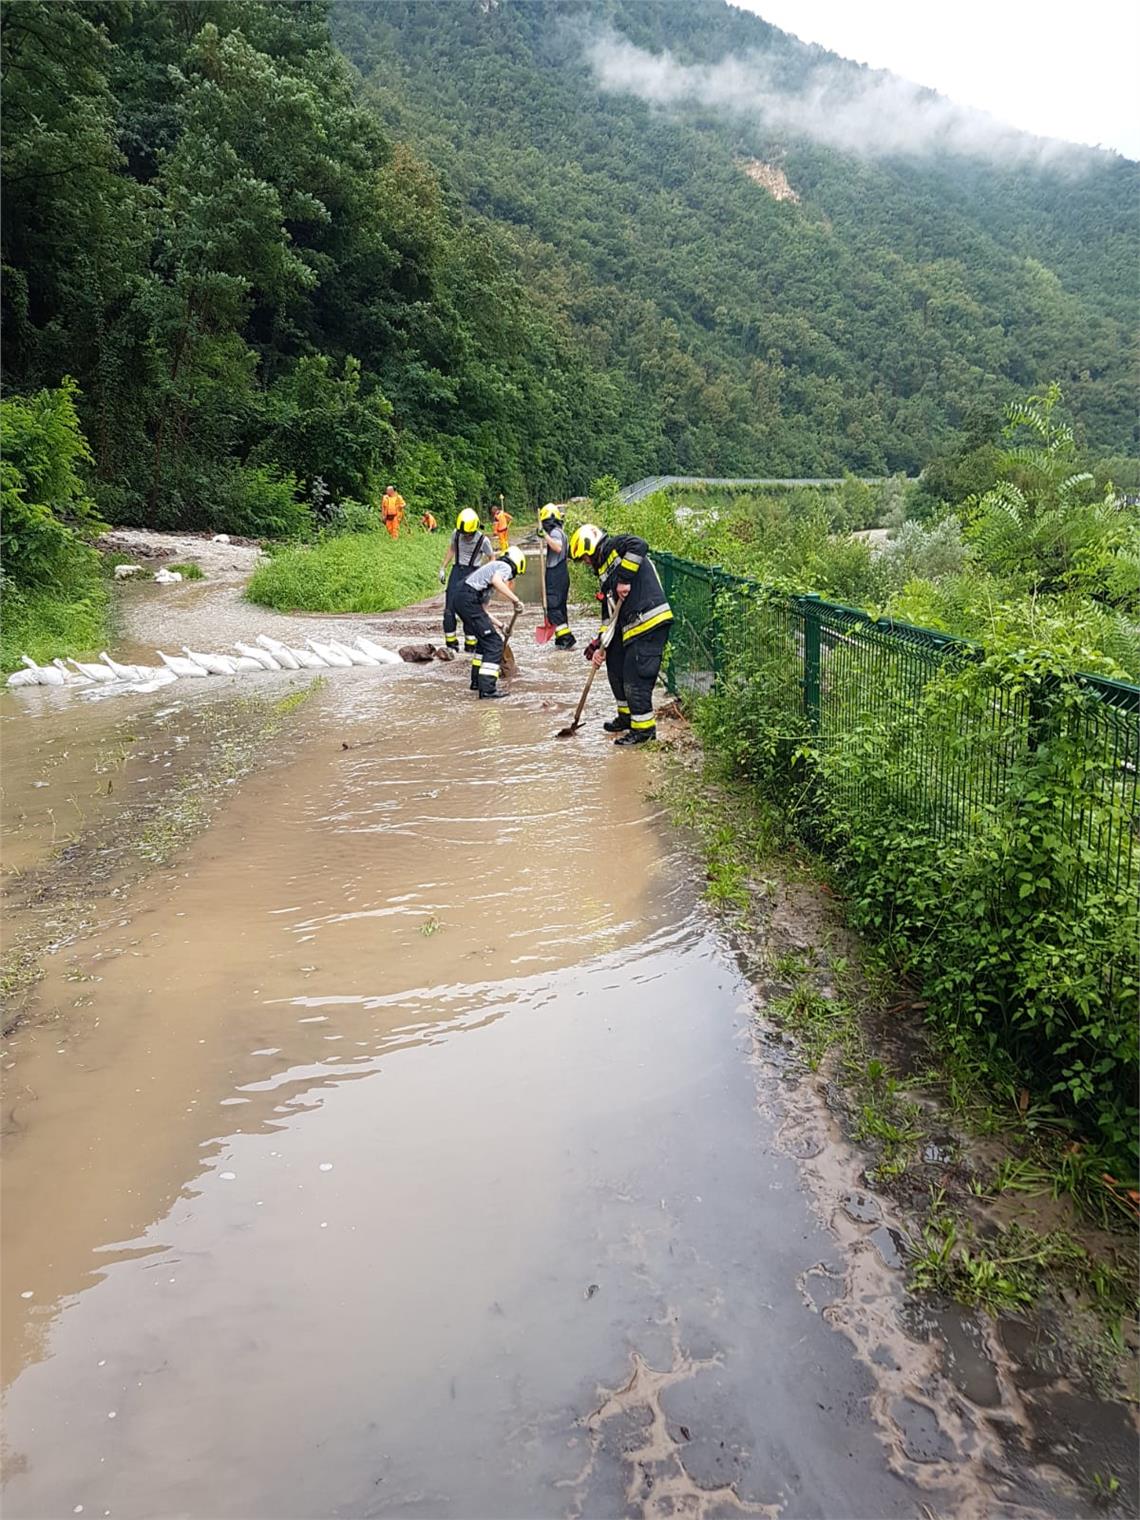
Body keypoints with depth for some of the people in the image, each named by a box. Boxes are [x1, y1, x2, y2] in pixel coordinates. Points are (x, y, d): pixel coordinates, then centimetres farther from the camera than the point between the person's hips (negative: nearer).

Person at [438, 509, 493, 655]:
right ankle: (451, 643, 10)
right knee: (449, 609, -1)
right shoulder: (456, 534, -3)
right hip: (457, 571, 3)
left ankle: (470, 644, 6)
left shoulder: (483, 540, -11)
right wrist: (443, 568, 17)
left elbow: (492, 557, 4)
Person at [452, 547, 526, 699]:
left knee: (485, 639, 24)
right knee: (494, 643, -7)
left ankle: (477, 680, 32)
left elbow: (483, 604, 33)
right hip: (469, 600, -10)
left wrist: (496, 625, 40)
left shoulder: (494, 566, 31)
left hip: (460, 599, 10)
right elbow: (496, 581, -23)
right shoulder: (505, 567, 4)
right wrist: (515, 599, -16)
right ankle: (487, 688, -12)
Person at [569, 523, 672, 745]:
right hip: (630, 626, 10)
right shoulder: (604, 571, 24)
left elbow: (638, 545, -24)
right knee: (615, 664, 20)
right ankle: (627, 716, 35)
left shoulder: (614, 546, -1)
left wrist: (624, 579, -22)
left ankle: (644, 728, 4)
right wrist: (600, 645, 16)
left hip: (650, 623, -10)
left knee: (635, 677, -7)